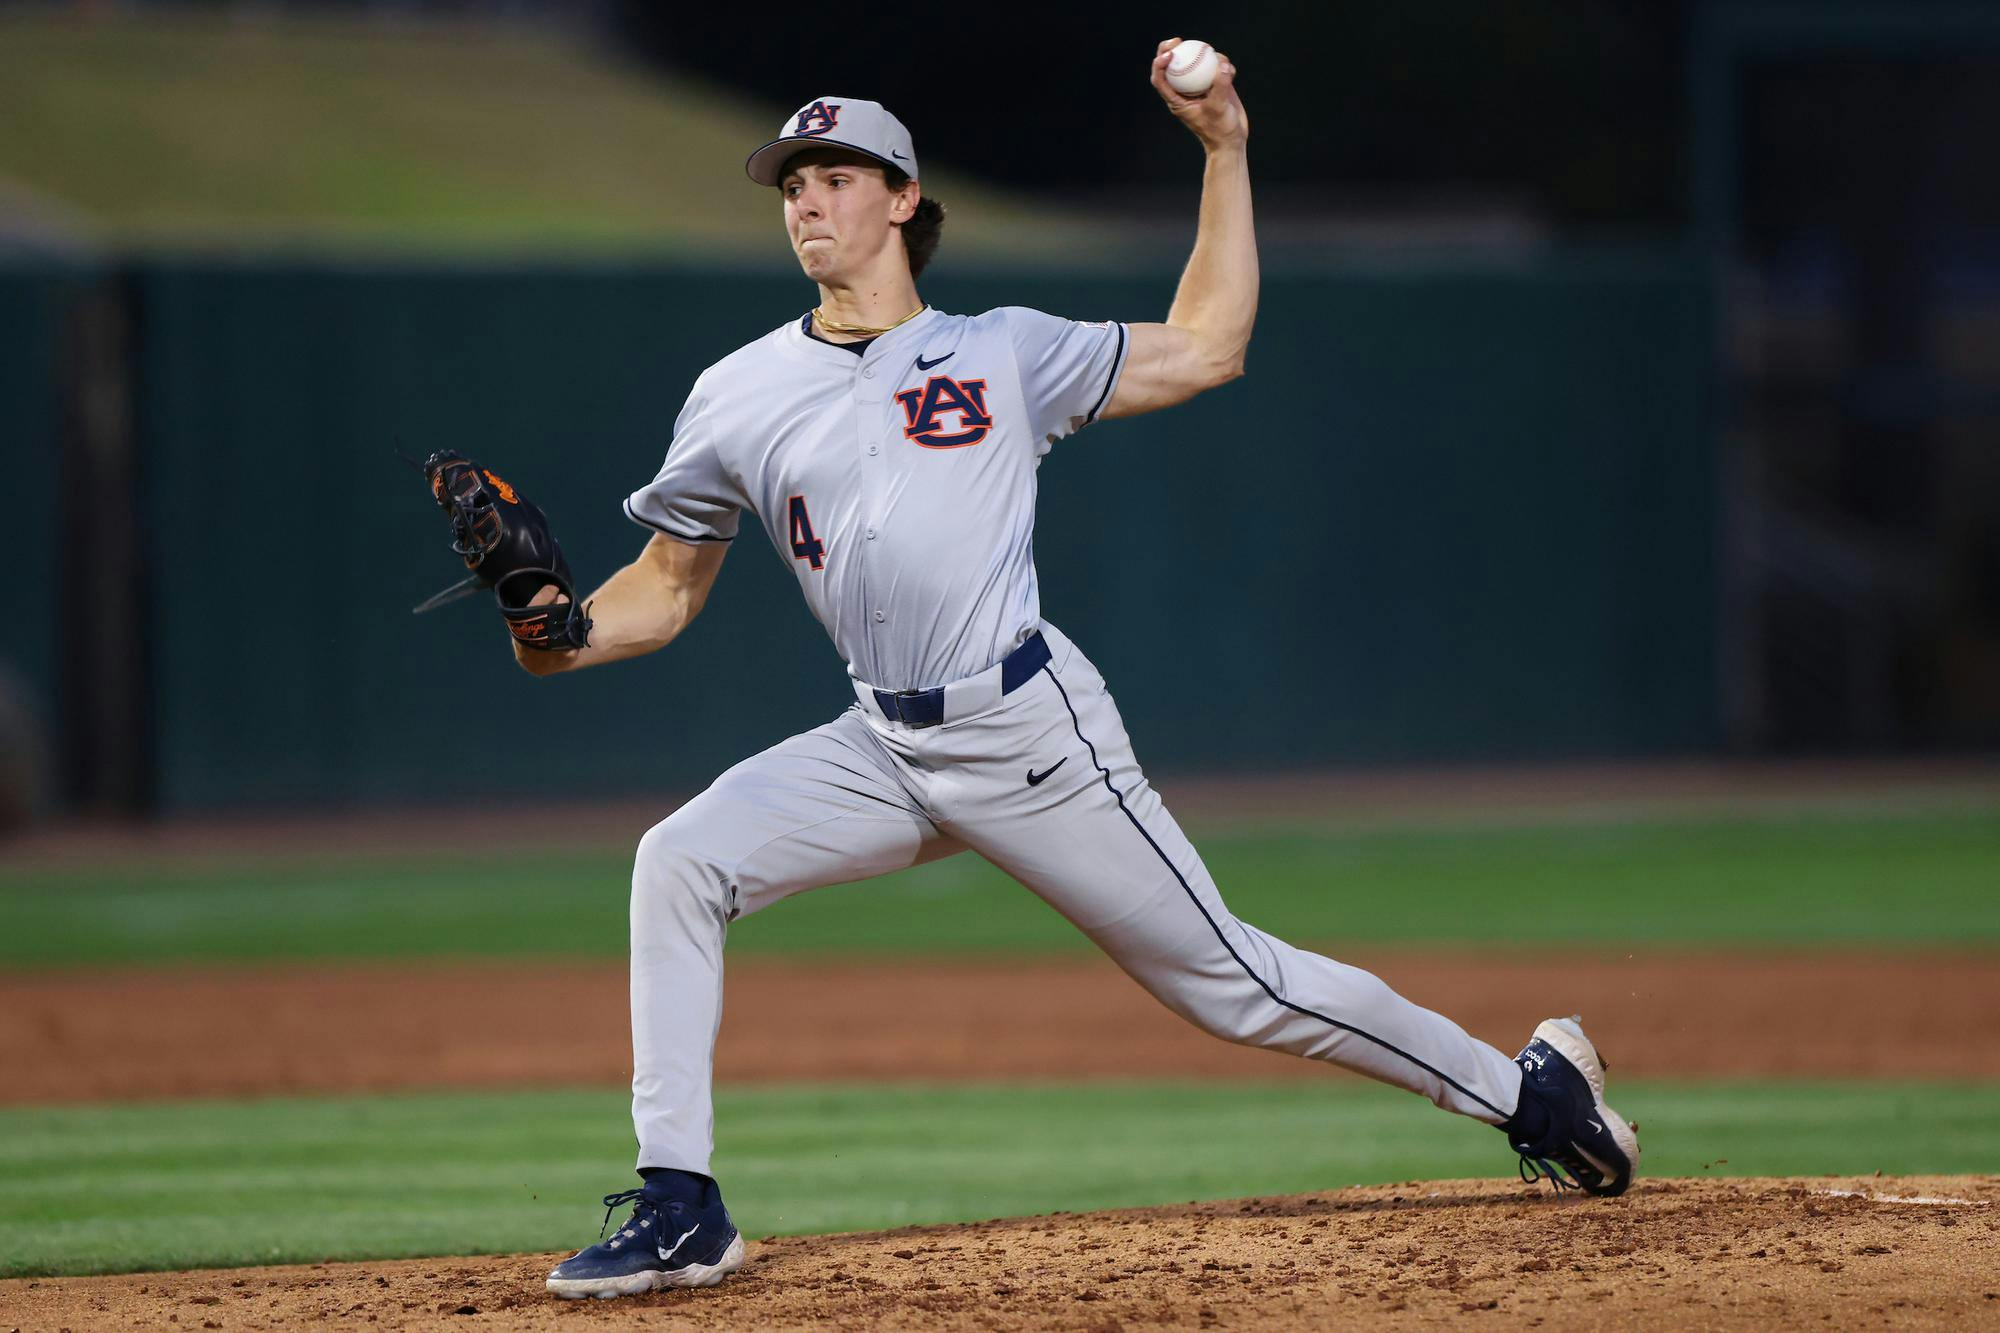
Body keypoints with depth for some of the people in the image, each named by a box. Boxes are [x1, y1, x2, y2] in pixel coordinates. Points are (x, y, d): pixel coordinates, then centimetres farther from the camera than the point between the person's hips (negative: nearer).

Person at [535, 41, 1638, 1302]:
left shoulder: (1000, 354, 4)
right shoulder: (738, 398, 9)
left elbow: (1205, 349, 9)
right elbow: (665, 589, 12)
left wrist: (1225, 151, 6)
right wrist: (561, 635, -9)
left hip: (1034, 731, -3)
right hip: (883, 749, 3)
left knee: (1232, 982, 0)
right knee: (679, 862, -18)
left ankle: (1528, 1088, 18)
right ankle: (681, 1211, -16)